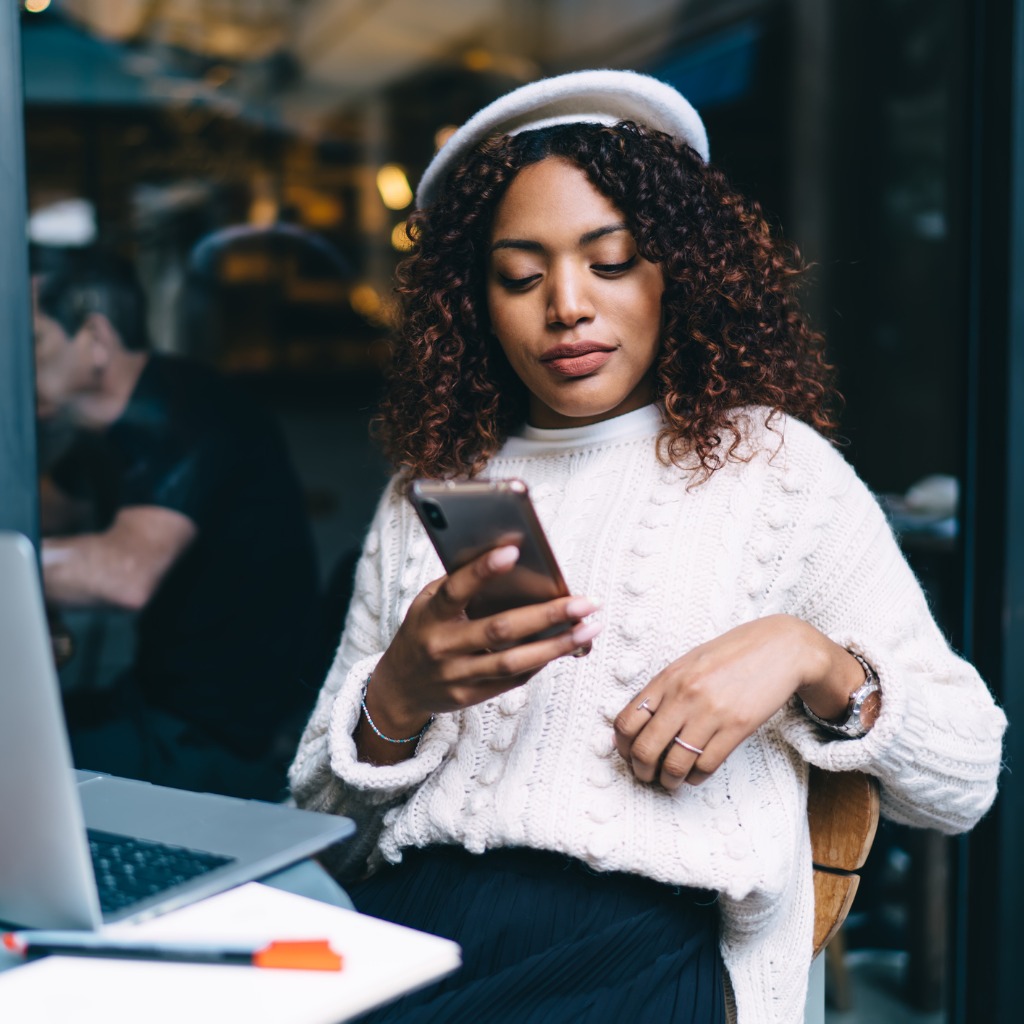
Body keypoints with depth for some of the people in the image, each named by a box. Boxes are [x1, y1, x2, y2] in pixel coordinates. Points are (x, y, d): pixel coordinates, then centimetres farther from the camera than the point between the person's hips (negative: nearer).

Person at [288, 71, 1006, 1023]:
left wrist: (809, 657, -9)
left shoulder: (773, 462, 10)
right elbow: (318, 818, 13)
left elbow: (964, 782, 9)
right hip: (394, 919, 3)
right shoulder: (430, 488, 17)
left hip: (634, 943, -2)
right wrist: (398, 698, -8)